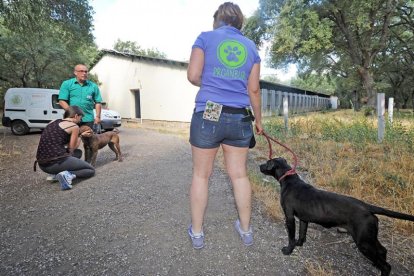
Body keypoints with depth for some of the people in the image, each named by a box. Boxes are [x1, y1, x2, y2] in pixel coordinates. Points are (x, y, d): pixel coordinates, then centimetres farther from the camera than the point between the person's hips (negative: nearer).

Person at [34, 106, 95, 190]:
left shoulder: (54, 122, 16)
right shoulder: (74, 126, -5)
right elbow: (71, 149, 0)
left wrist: (81, 135, 28)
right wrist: (79, 138, 18)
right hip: (56, 163, -8)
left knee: (78, 152, 30)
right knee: (91, 170, 12)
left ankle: (57, 173, 10)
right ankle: (69, 175, -15)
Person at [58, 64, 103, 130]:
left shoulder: (93, 86, 9)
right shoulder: (67, 84, 5)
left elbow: (98, 102, 9)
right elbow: (62, 101, -1)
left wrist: (97, 116, -1)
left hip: (88, 119, 1)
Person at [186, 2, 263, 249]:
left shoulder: (206, 37, 4)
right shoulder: (251, 47, 12)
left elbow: (193, 76, -4)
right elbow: (254, 89, 9)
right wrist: (259, 120, 19)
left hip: (208, 115, -3)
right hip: (240, 118, 3)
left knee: (201, 175, 9)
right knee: (240, 175, 12)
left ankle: (197, 232, 20)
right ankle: (246, 230, 27)